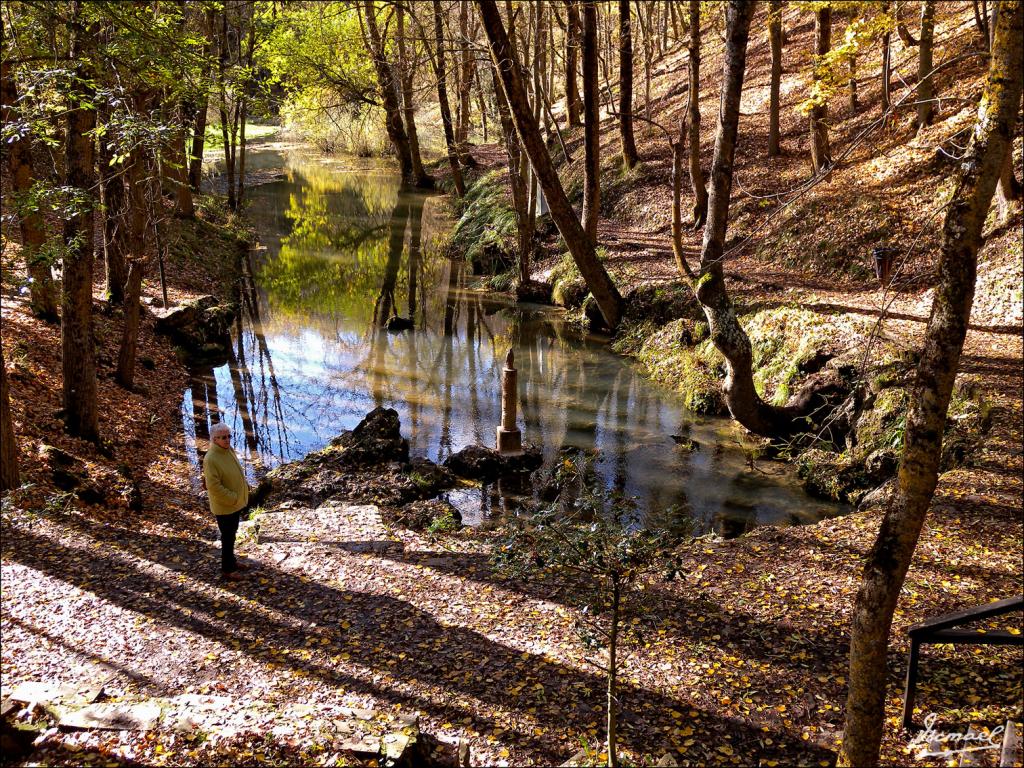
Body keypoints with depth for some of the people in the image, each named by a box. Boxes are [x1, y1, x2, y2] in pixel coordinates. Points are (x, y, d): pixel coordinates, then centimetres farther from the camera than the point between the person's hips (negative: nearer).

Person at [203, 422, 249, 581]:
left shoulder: (229, 450, -1)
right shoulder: (211, 459, -27)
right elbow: (213, 486, -28)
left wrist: (245, 486, 4)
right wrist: (234, 498, -23)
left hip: (236, 503, 8)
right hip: (224, 506, -8)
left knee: (231, 534, 23)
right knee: (228, 537, 6)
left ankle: (231, 560, 41)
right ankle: (227, 569, 22)